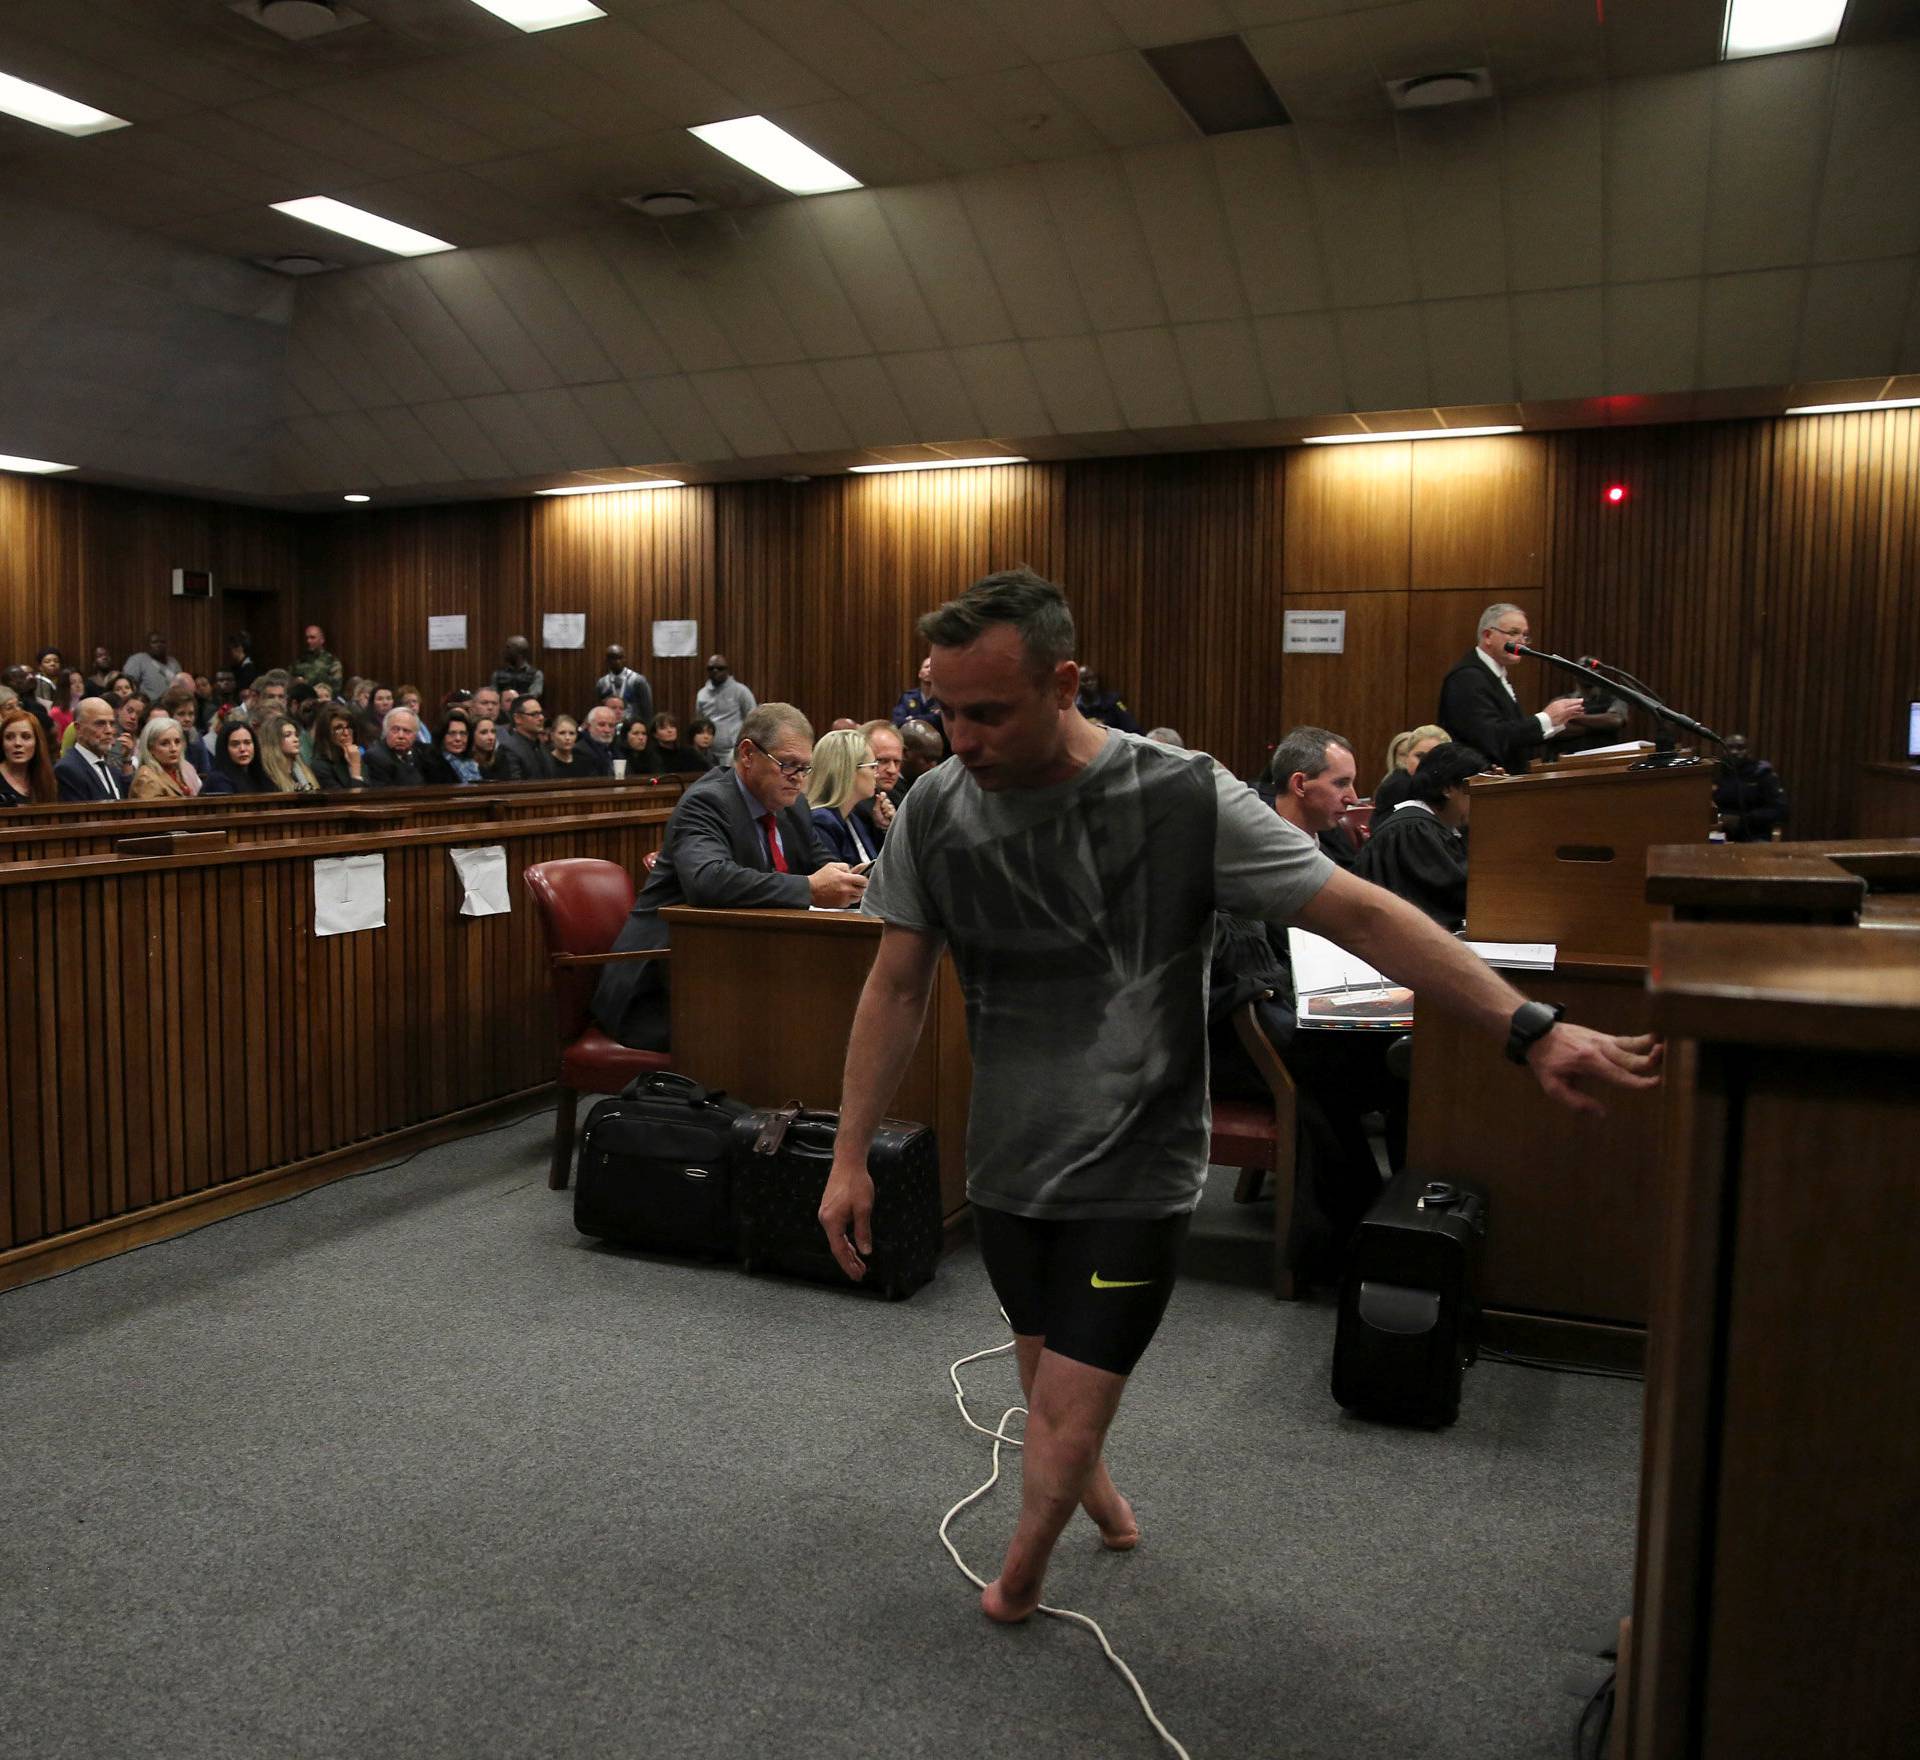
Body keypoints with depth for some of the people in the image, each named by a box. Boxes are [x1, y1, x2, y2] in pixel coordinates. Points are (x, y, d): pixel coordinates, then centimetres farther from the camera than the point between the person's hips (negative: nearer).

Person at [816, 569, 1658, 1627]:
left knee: (1069, 1415, -3)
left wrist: (1530, 1028, -21)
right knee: (1047, 1374, 19)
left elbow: (1361, 915, -16)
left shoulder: (1181, 798, -18)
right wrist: (850, 1159, 1)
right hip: (1007, 1163, 4)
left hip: (1134, 1172, -3)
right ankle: (1095, 1489, 54)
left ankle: (1021, 1576, 30)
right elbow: (896, 988, 1)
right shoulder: (936, 809, -7)